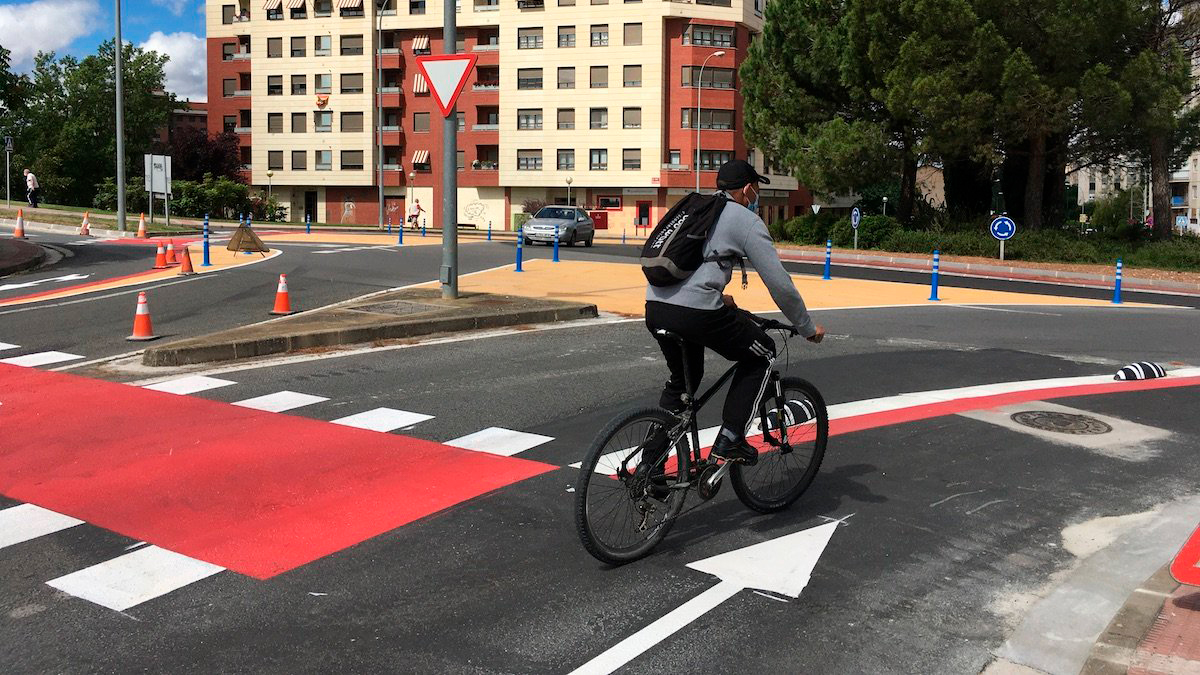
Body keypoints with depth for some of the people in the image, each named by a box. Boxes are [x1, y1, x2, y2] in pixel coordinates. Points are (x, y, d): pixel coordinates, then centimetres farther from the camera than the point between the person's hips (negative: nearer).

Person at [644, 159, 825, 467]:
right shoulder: (747, 220, 3)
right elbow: (780, 284, 1)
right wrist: (808, 328, 13)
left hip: (655, 308, 7)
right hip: (696, 312, -7)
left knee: (682, 380, 29)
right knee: (761, 355, 16)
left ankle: (650, 465, 26)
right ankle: (729, 439, 9)